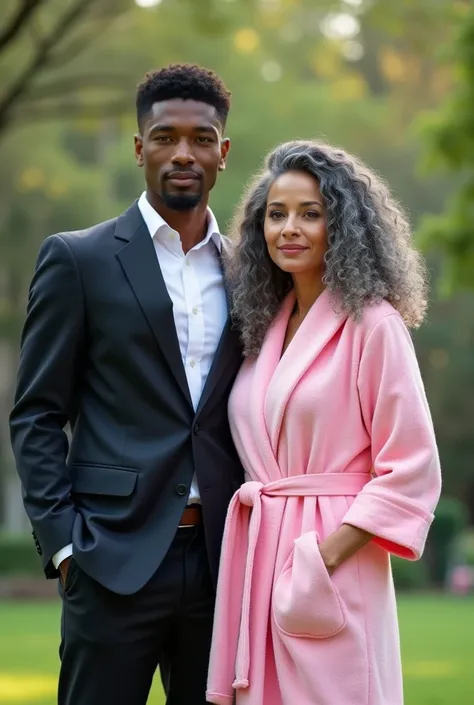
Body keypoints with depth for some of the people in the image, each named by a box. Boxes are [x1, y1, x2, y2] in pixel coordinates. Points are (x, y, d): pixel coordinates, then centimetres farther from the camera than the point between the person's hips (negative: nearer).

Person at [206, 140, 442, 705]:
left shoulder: (372, 324, -6)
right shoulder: (264, 325, 13)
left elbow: (410, 473, -10)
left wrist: (324, 558, -16)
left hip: (336, 562, -6)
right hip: (255, 559, 6)